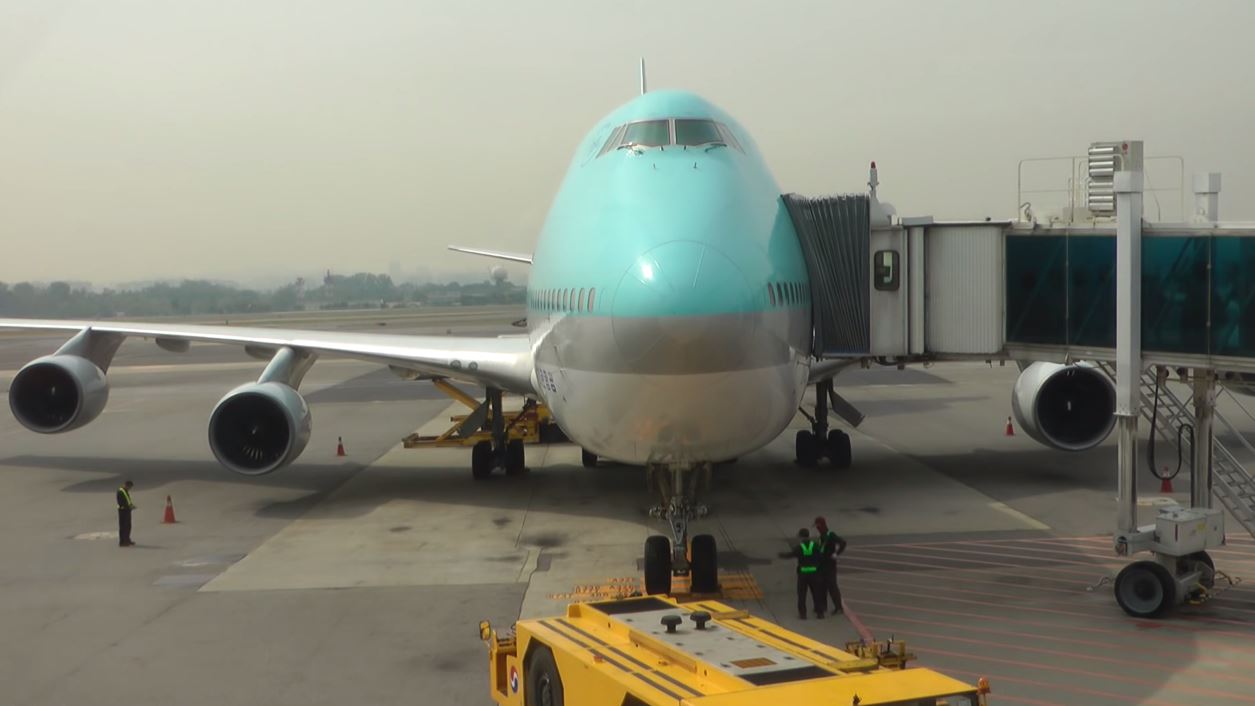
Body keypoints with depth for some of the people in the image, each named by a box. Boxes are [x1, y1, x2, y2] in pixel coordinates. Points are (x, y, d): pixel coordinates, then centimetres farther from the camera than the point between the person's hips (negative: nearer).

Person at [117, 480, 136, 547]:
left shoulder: (126, 491, 16)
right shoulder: (120, 491, -14)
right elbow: (121, 503, -20)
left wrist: (131, 505, 9)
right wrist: (129, 506, -19)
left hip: (127, 510, 10)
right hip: (123, 510, -10)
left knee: (128, 526, 14)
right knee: (123, 526, -7)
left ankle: (127, 540, 23)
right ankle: (122, 542, -4)